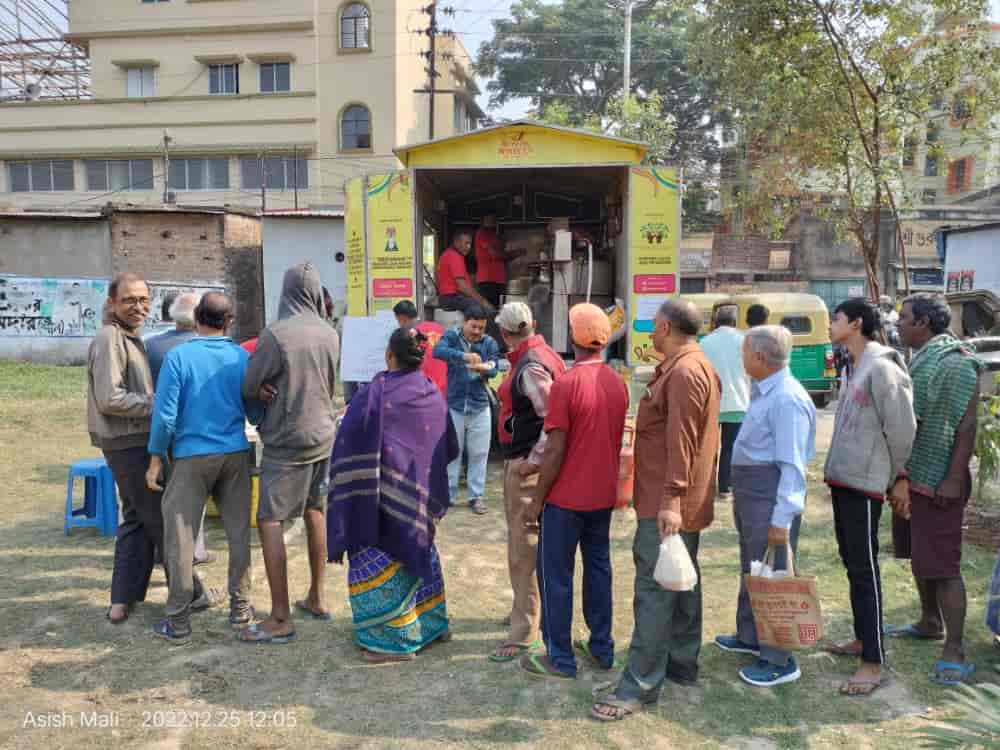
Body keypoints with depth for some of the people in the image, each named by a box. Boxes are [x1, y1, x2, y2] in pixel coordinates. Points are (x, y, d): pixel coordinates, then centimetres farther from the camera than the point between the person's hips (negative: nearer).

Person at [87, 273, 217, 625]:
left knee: (136, 519, 15)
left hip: (132, 442, 10)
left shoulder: (129, 337, 14)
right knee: (164, 519, 0)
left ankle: (122, 601, 21)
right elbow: (110, 399, -23)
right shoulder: (109, 338, -16)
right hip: (129, 443, -10)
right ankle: (190, 593, 13)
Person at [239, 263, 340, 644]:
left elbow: (247, 386, -8)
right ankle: (317, 598, 30)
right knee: (315, 513, 18)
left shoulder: (276, 334, -17)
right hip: (323, 436, 6)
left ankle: (281, 619, 1)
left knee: (269, 522, -1)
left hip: (286, 441, -6)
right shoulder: (330, 335, 1)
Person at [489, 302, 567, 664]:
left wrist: (533, 460, -21)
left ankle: (523, 634, 9)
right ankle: (529, 609, 39)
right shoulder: (541, 356, 8)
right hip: (521, 461, 10)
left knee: (523, 548, -2)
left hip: (525, 466, -10)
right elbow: (550, 417, 13)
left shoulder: (530, 368, -20)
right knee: (526, 541, 22)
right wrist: (531, 457, 14)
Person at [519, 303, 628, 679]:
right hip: (603, 494, 7)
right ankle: (601, 648, 27)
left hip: (566, 497, -7)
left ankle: (560, 658, 14)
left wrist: (537, 500, -9)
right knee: (598, 567, 16)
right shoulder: (618, 383, 3)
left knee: (556, 575, 5)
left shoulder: (566, 384, -19)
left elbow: (555, 451, -18)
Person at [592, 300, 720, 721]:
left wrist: (670, 499, -27)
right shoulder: (695, 366, 15)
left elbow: (681, 441, -25)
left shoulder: (683, 371, -19)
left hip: (668, 503, -11)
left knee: (654, 591, -6)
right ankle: (682, 664, 29)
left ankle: (640, 686, 1)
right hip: (686, 500, 11)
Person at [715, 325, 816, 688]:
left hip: (771, 496, -10)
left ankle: (780, 661, 13)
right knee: (752, 568, 22)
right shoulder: (763, 391, 10)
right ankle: (750, 636, 40)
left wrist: (782, 519, -23)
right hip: (750, 493, 10)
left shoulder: (787, 400, -21)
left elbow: (793, 465, -23)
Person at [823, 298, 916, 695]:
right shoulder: (855, 366, 13)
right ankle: (862, 639, 31)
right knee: (852, 564, 17)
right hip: (842, 479, 9)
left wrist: (900, 476, -6)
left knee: (865, 570, -4)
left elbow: (902, 428, -15)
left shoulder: (881, 367, -16)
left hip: (864, 483, -9)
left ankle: (873, 663, 5)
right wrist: (834, 468, 15)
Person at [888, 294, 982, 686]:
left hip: (938, 481, -9)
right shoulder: (917, 360, 13)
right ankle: (930, 623, 35)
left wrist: (954, 479, -22)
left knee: (942, 565, -6)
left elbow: (967, 426, -19)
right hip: (912, 477, 9)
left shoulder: (955, 363, -15)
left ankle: (954, 652, 1)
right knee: (919, 558, 19)